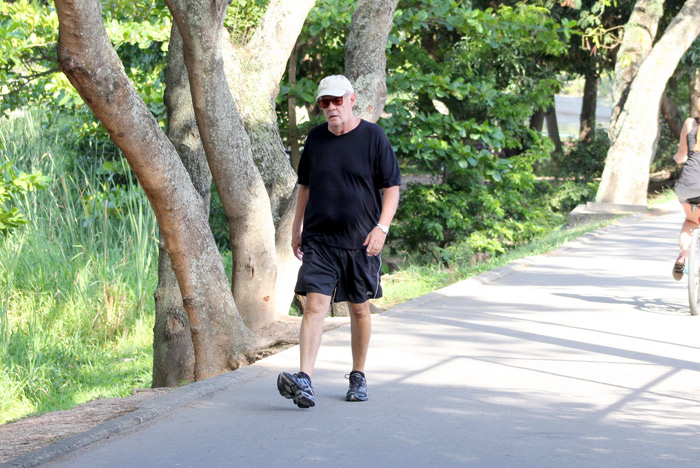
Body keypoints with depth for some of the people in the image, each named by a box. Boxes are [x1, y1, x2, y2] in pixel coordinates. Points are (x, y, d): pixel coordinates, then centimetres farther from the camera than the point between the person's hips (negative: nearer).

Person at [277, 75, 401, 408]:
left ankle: (358, 377, 25)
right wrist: (296, 228, 16)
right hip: (318, 240, 2)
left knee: (359, 309, 9)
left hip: (360, 242, -2)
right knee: (314, 305, -12)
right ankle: (304, 381, -23)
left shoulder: (373, 136, -1)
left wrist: (381, 228, -12)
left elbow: (392, 187, -1)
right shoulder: (315, 138, 9)